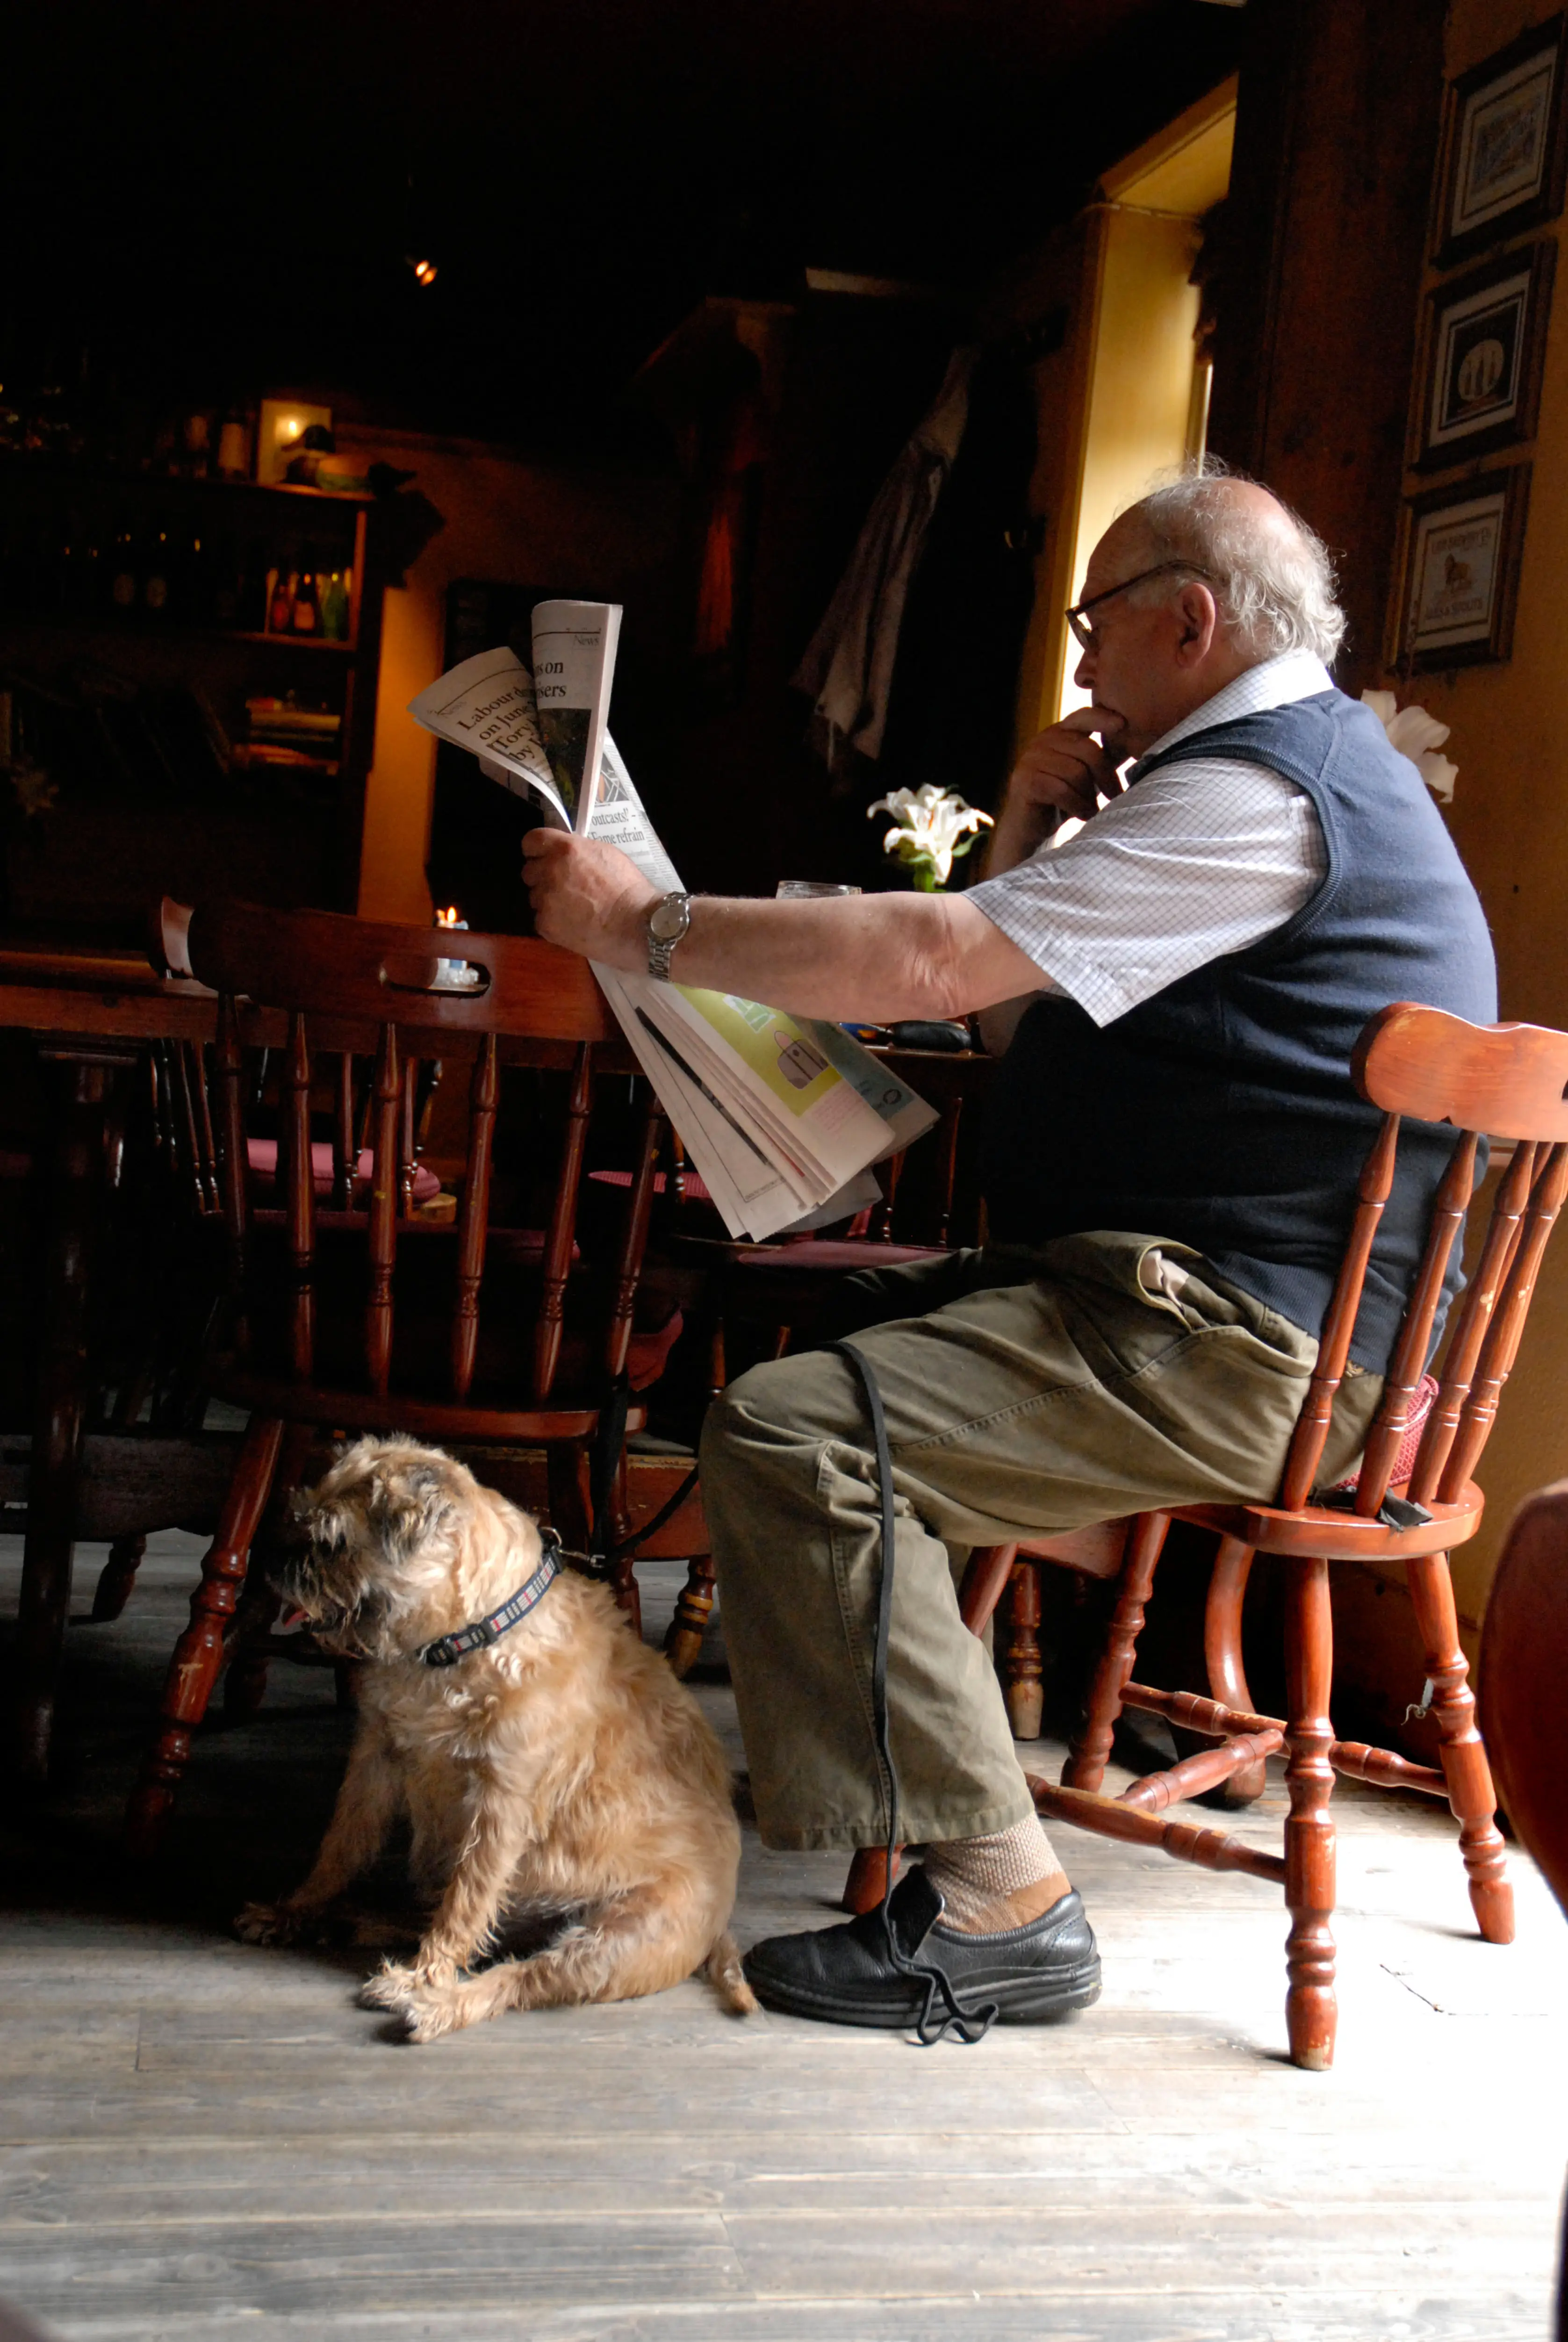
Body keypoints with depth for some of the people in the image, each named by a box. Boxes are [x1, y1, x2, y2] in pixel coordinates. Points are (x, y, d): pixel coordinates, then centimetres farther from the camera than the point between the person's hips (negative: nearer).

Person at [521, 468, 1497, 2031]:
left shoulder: (1257, 792, -16)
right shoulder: (1296, 767, 20)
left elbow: (936, 961, -23)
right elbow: (1012, 988, 23)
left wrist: (644, 926, -16)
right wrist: (1029, 840, 5)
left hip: (1243, 1352, -11)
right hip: (1230, 1304, 11)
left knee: (788, 1433, -23)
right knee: (851, 1325, 24)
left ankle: (998, 1902, -19)